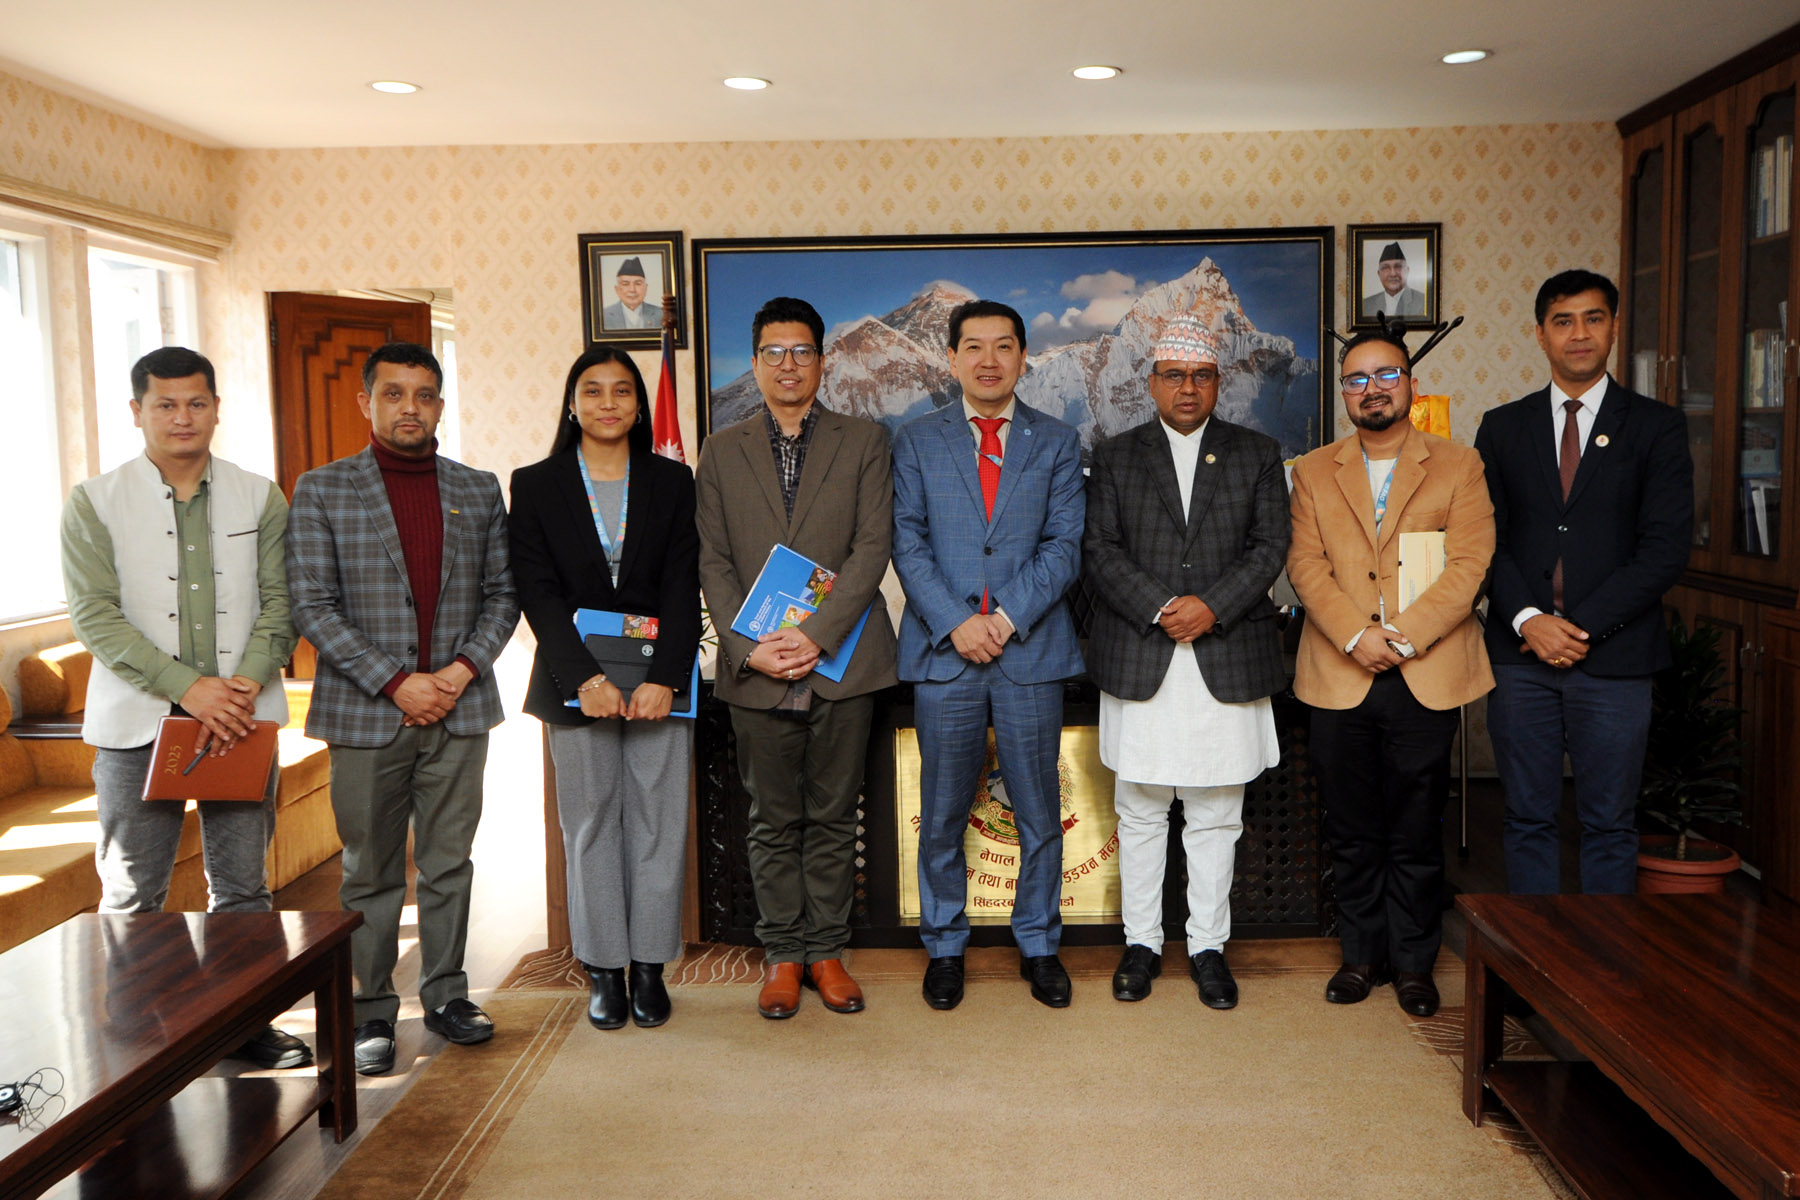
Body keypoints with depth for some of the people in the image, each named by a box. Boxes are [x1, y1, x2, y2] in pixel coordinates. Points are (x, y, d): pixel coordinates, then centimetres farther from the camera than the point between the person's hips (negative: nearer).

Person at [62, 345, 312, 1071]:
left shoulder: (260, 499, 8)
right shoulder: (95, 503, 2)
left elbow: (279, 601, 3)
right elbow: (94, 616, -6)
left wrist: (246, 684, -13)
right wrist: (188, 687, -15)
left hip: (242, 717, 2)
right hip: (136, 721, -1)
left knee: (243, 883, 9)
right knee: (131, 891, 5)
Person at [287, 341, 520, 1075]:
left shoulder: (478, 491, 9)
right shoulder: (321, 491, 1)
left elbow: (503, 593, 8)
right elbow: (312, 606, -6)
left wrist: (463, 668, -8)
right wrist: (395, 682, -13)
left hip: (459, 711, 2)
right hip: (364, 713, -2)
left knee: (449, 867, 10)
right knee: (370, 874, 8)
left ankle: (445, 996, 24)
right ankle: (372, 1011, 20)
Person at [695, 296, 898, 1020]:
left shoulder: (863, 443, 5)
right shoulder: (722, 452, 10)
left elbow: (872, 547, -4)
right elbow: (714, 563, 4)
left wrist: (818, 635, -15)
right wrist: (748, 647, -10)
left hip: (841, 661, -1)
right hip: (756, 669, 1)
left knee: (833, 817, 8)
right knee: (773, 822, 9)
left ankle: (827, 950, 22)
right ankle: (783, 954, 22)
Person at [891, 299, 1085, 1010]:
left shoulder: (1057, 444, 8)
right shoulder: (917, 441, 8)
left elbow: (1065, 546, 0)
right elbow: (908, 544, 1)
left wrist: (1007, 617, -12)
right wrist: (955, 622, -12)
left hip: (1031, 651, 0)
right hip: (943, 653, 0)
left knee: (1040, 815, 8)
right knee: (941, 816, 8)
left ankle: (1038, 944, 25)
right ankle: (944, 946, 24)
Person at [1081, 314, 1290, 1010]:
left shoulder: (1259, 455, 11)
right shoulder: (1114, 457, 9)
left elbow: (1271, 546, 2)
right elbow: (1098, 551, 0)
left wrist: (1212, 607, -13)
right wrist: (1160, 610, -13)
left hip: (1228, 661, 0)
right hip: (1138, 663, 0)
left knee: (1215, 817, 6)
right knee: (1139, 815, 7)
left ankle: (1208, 946, 19)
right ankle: (1142, 943, 20)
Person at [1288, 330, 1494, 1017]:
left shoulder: (1458, 466, 6)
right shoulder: (1313, 473, 11)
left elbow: (1469, 565, -4)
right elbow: (1306, 566, 0)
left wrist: (1403, 636, -15)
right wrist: (1356, 636, -14)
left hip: (1426, 678, -1)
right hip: (1338, 678, 2)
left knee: (1416, 834, 6)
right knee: (1351, 832, 9)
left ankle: (1413, 962, 20)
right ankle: (1361, 954, 23)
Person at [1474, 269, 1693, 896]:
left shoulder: (1656, 427, 3)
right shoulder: (1503, 427, 10)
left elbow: (1667, 546, -4)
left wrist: (1583, 627, -12)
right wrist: (1528, 620, -11)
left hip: (1614, 659, -1)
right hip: (1521, 656, 2)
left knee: (1610, 824, 6)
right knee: (1528, 819, 8)